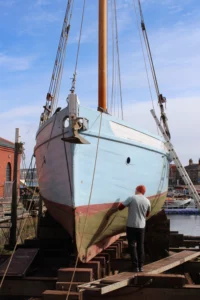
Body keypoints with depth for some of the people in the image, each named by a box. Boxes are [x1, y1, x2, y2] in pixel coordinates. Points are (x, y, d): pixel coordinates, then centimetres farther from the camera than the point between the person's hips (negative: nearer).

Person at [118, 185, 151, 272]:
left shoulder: (131, 198, -10)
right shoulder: (147, 201, 3)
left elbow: (120, 207, -7)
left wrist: (121, 204, 14)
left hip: (131, 226, -4)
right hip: (141, 226, 4)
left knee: (132, 246, 3)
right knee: (141, 246, 13)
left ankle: (135, 266, 1)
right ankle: (141, 266, 15)